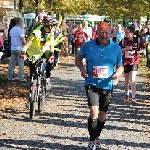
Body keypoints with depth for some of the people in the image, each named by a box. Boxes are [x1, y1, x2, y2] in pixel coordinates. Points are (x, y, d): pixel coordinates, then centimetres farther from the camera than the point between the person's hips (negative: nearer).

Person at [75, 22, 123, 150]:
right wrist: (82, 68, -10)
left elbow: (120, 66, 7)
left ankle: (96, 138, 34)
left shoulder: (116, 48, -1)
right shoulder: (88, 46, -4)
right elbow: (78, 58, 10)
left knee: (102, 114, 12)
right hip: (92, 83, -2)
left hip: (107, 85, 3)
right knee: (94, 111, -18)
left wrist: (118, 74, -15)